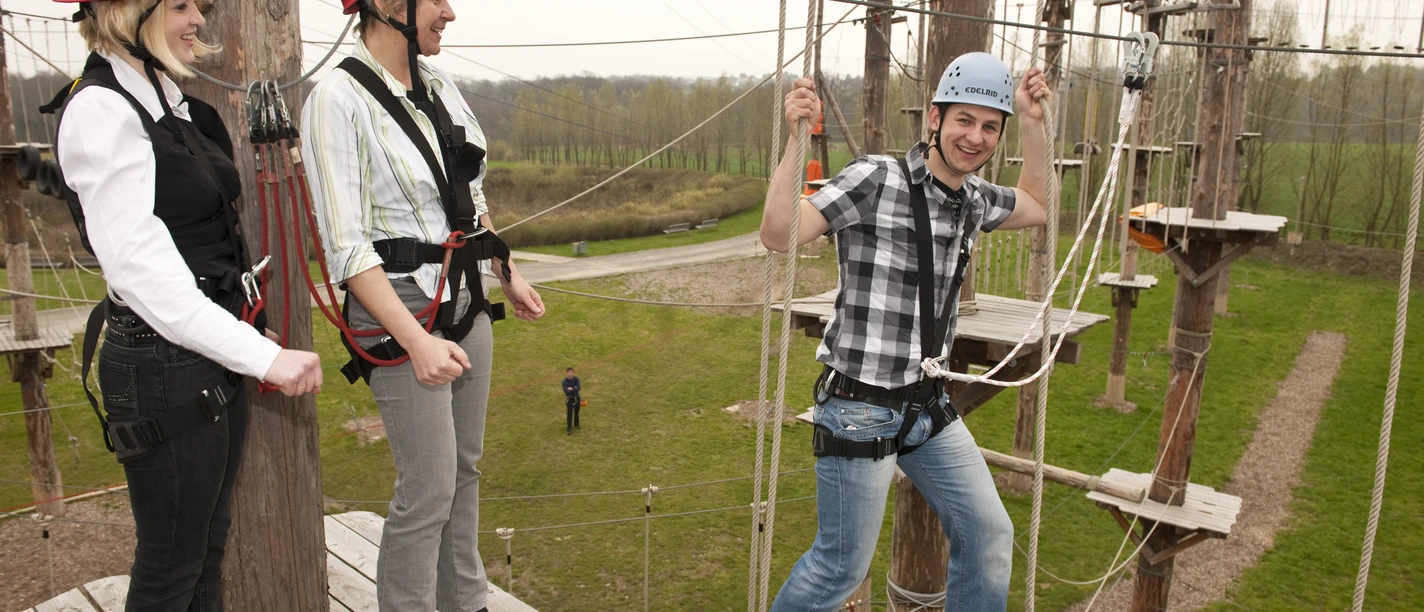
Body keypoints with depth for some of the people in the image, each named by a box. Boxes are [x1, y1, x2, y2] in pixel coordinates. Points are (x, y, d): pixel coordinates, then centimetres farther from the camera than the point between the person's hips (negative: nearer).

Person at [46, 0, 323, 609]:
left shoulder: (173, 105, 12)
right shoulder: (100, 110, -16)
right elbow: (141, 267, -26)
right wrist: (264, 355, -32)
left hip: (213, 355, 9)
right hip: (162, 366, -9)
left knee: (208, 543, 20)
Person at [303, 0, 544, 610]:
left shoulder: (439, 85, 6)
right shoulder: (338, 99, -15)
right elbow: (346, 246, -18)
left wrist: (508, 275, 20)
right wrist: (417, 342, -25)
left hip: (466, 302, 7)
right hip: (401, 313, -7)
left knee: (465, 468, 17)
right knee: (429, 489, -1)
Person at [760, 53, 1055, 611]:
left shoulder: (975, 198, 6)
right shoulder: (875, 179, -17)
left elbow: (1037, 208, 25)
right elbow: (778, 235, -24)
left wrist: (1033, 122, 15)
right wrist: (796, 139, -30)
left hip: (929, 404, 8)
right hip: (860, 409, -7)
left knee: (989, 537, 15)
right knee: (843, 566, 5)